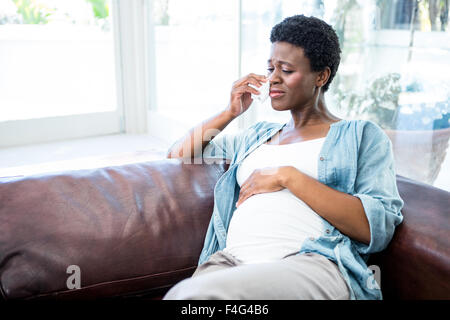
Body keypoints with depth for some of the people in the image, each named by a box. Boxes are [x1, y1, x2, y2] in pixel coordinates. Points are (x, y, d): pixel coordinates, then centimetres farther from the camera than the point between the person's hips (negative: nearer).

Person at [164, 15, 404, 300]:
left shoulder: (362, 135, 12)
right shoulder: (257, 136, 27)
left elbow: (378, 228, -3)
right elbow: (178, 156, 30)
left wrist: (288, 176, -6)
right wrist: (230, 113, 19)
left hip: (312, 263, -4)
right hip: (230, 260, 5)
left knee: (189, 294, -33)